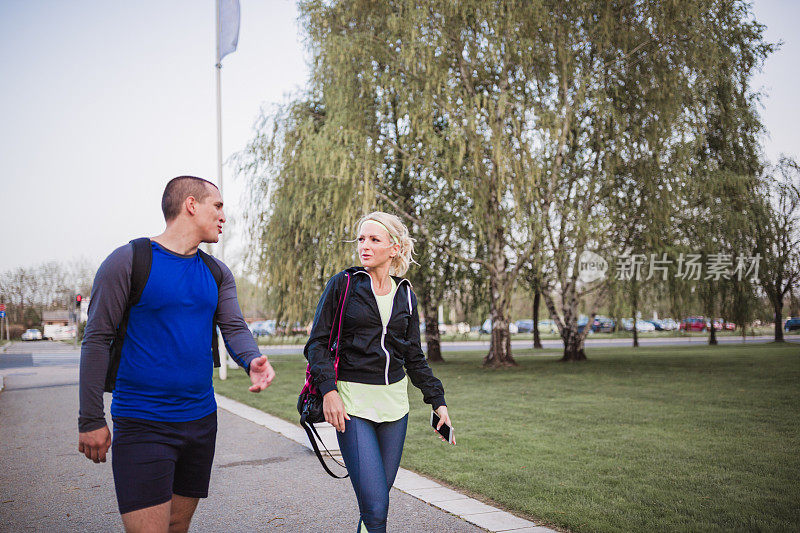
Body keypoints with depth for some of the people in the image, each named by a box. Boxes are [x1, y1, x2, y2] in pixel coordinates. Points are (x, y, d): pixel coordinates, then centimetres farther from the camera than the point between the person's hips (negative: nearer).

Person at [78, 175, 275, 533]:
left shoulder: (217, 272, 10)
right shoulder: (129, 260, -9)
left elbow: (234, 328, 0)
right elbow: (97, 339, -8)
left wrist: (252, 360, -24)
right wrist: (91, 420, -10)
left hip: (201, 419, 6)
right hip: (142, 423, -6)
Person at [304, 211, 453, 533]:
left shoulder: (405, 295, 9)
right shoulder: (343, 284, -2)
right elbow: (318, 342, -2)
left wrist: (438, 400, 9)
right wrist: (328, 389, -15)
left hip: (394, 400, 4)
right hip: (353, 403, -4)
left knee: (382, 490, 10)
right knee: (374, 504, -12)